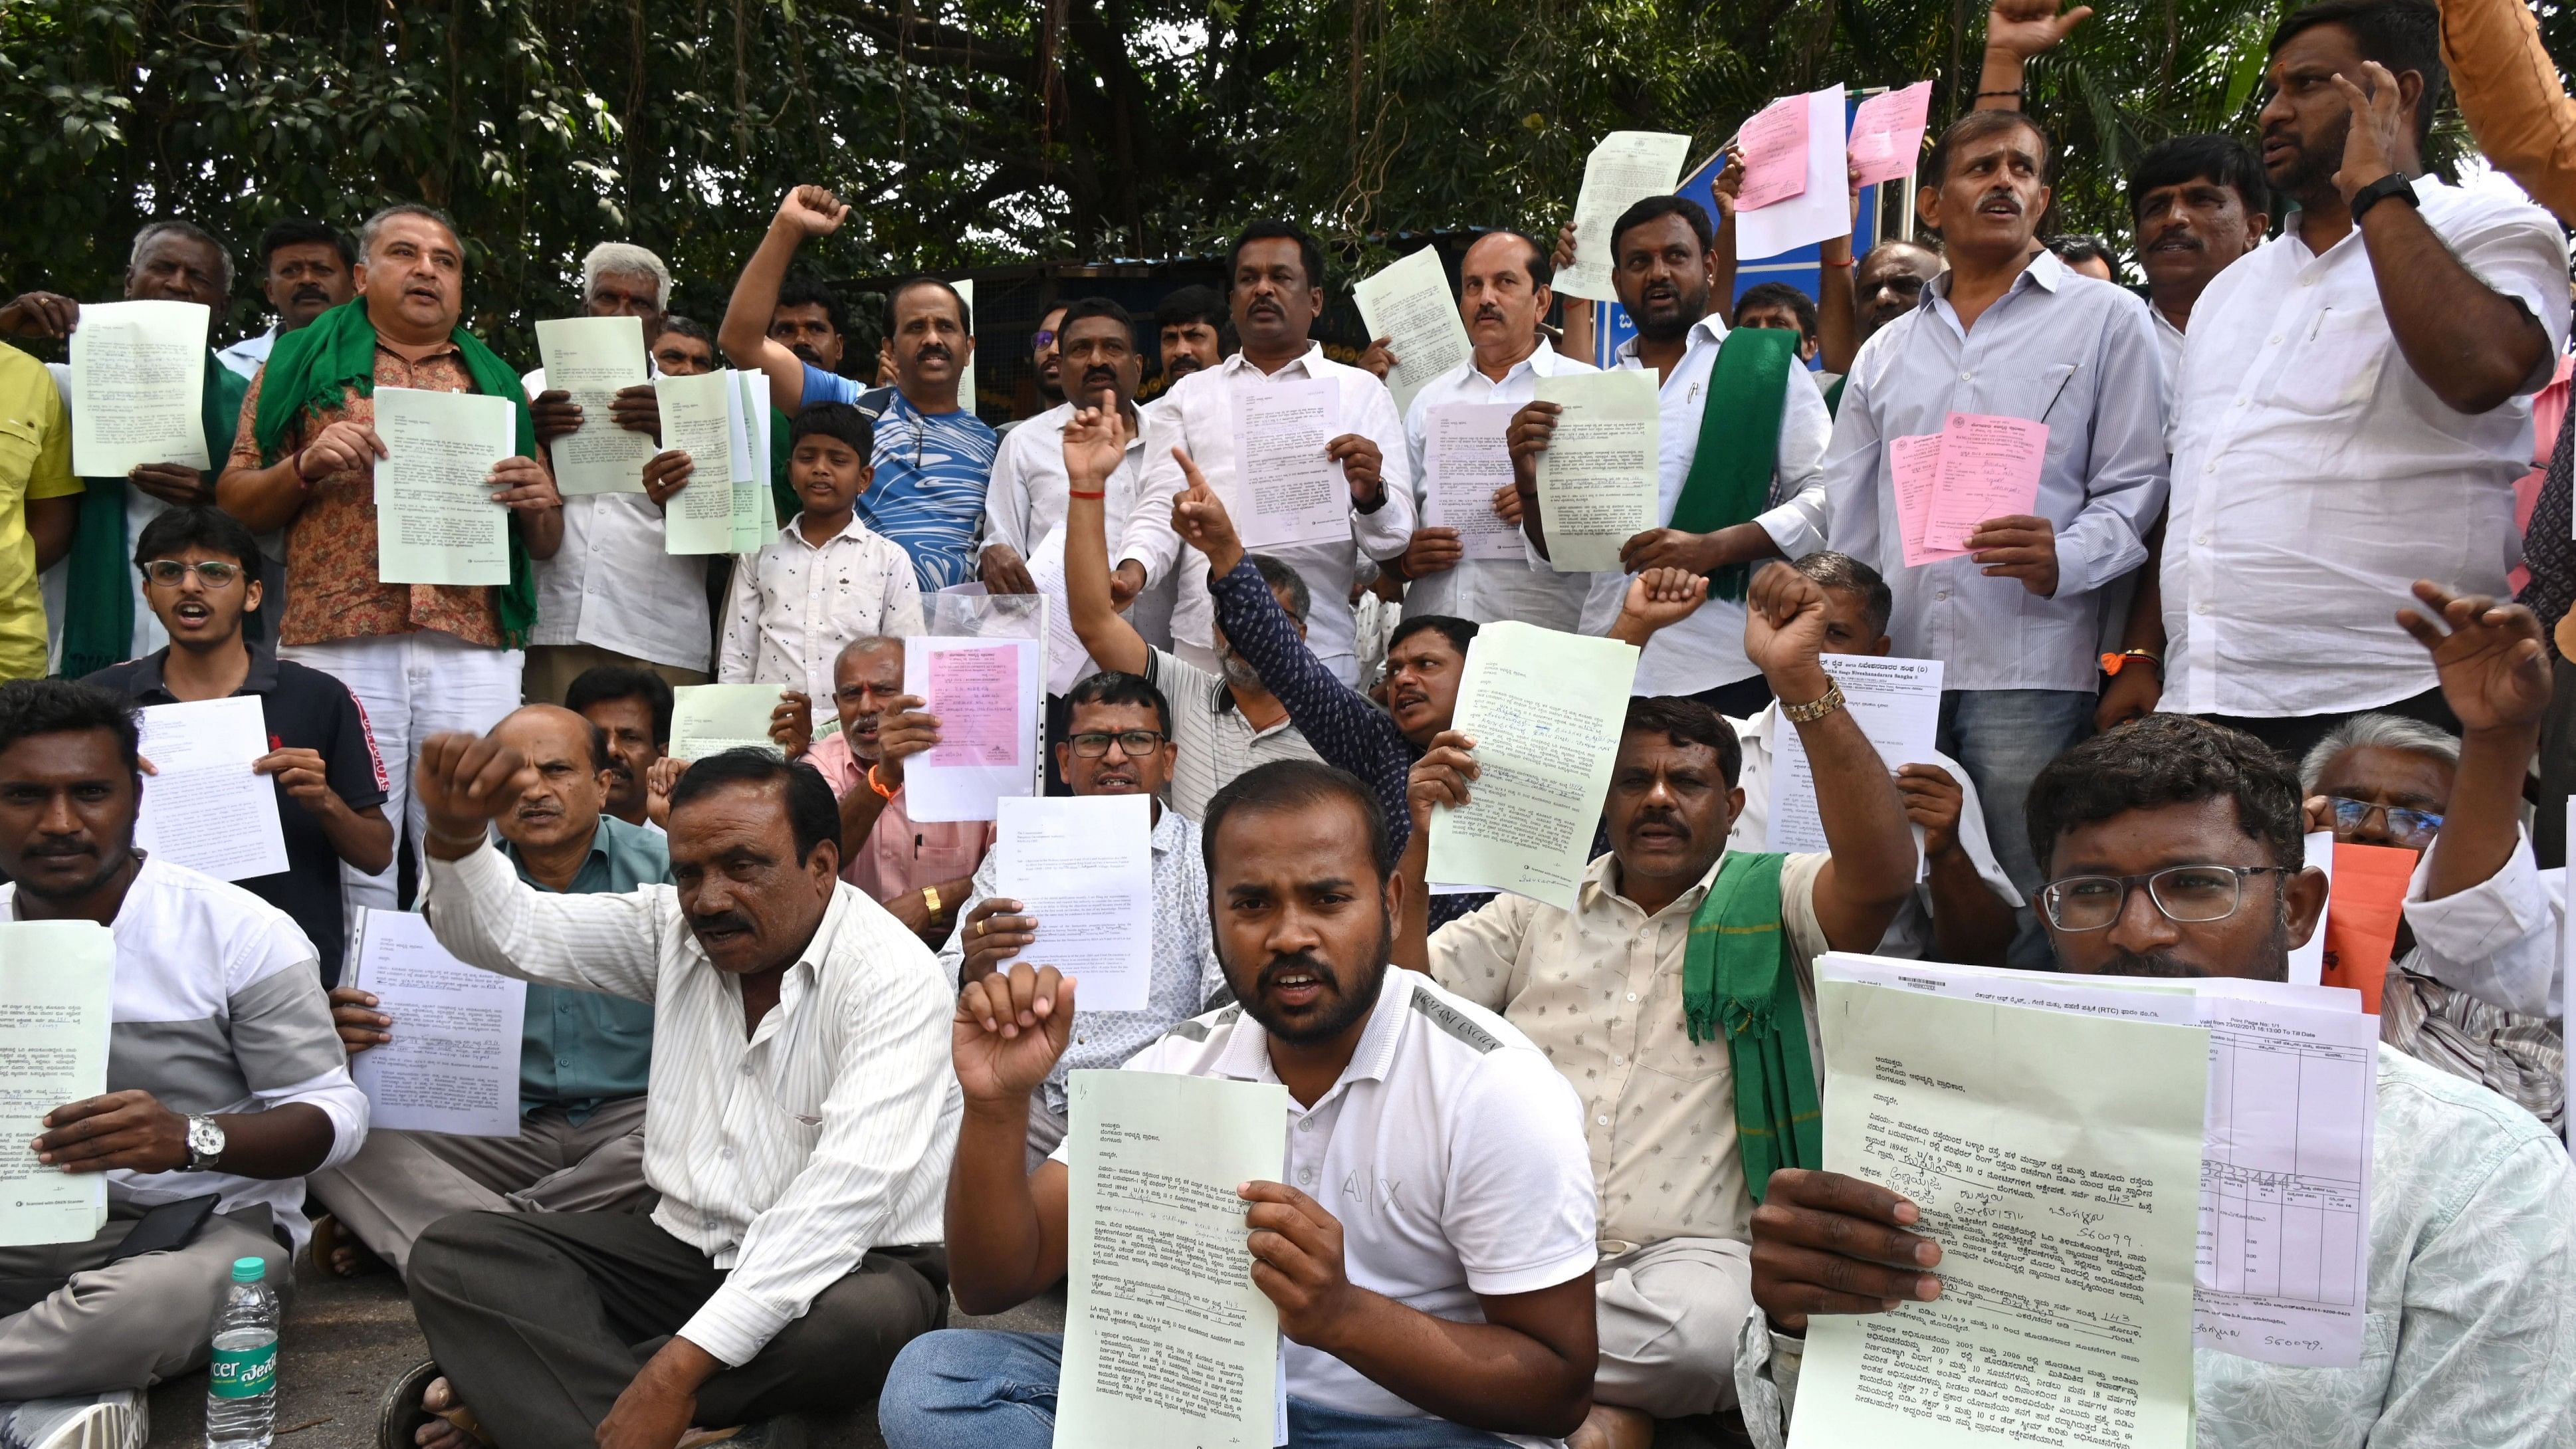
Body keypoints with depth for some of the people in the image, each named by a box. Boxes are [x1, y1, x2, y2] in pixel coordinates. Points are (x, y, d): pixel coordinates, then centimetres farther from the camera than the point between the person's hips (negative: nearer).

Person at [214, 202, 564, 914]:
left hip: (473, 649, 2)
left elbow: (545, 545, 21)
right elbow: (233, 505, 12)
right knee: (350, 872, -3)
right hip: (338, 644, -1)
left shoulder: (497, 383, 20)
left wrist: (540, 504, -1)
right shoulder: (305, 362, 15)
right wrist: (305, 466, -7)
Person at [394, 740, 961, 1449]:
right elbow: (507, 931, 0)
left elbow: (847, 1189, -30)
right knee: (453, 1255, -9)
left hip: (849, 1265, -5)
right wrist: (456, 830, -24)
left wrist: (678, 1368, -35)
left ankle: (511, 1391, -21)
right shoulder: (673, 928, 2)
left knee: (861, 1318, -39)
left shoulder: (894, 977, -19)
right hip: (687, 1248, 6)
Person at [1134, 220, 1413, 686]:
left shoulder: (1362, 392, 10)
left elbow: (1395, 539, 4)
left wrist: (1370, 495, -18)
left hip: (1318, 648, -1)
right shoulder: (1188, 395, 16)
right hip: (1202, 645, 2)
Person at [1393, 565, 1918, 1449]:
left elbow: (1883, 873, -13)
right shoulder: (1537, 908, 19)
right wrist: (1418, 848, -6)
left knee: (1695, 1327, -37)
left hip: (1692, 1253, -1)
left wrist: (1798, 678, -20)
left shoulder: (1774, 903, 9)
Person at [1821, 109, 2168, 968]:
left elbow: (2136, 486, 3)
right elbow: (1843, 516, 19)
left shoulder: (2106, 320, 10)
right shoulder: (1888, 349, 22)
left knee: (2027, 919, -6)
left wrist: (2064, 559, -17)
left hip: (2031, 670, -3)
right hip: (1894, 669, 4)